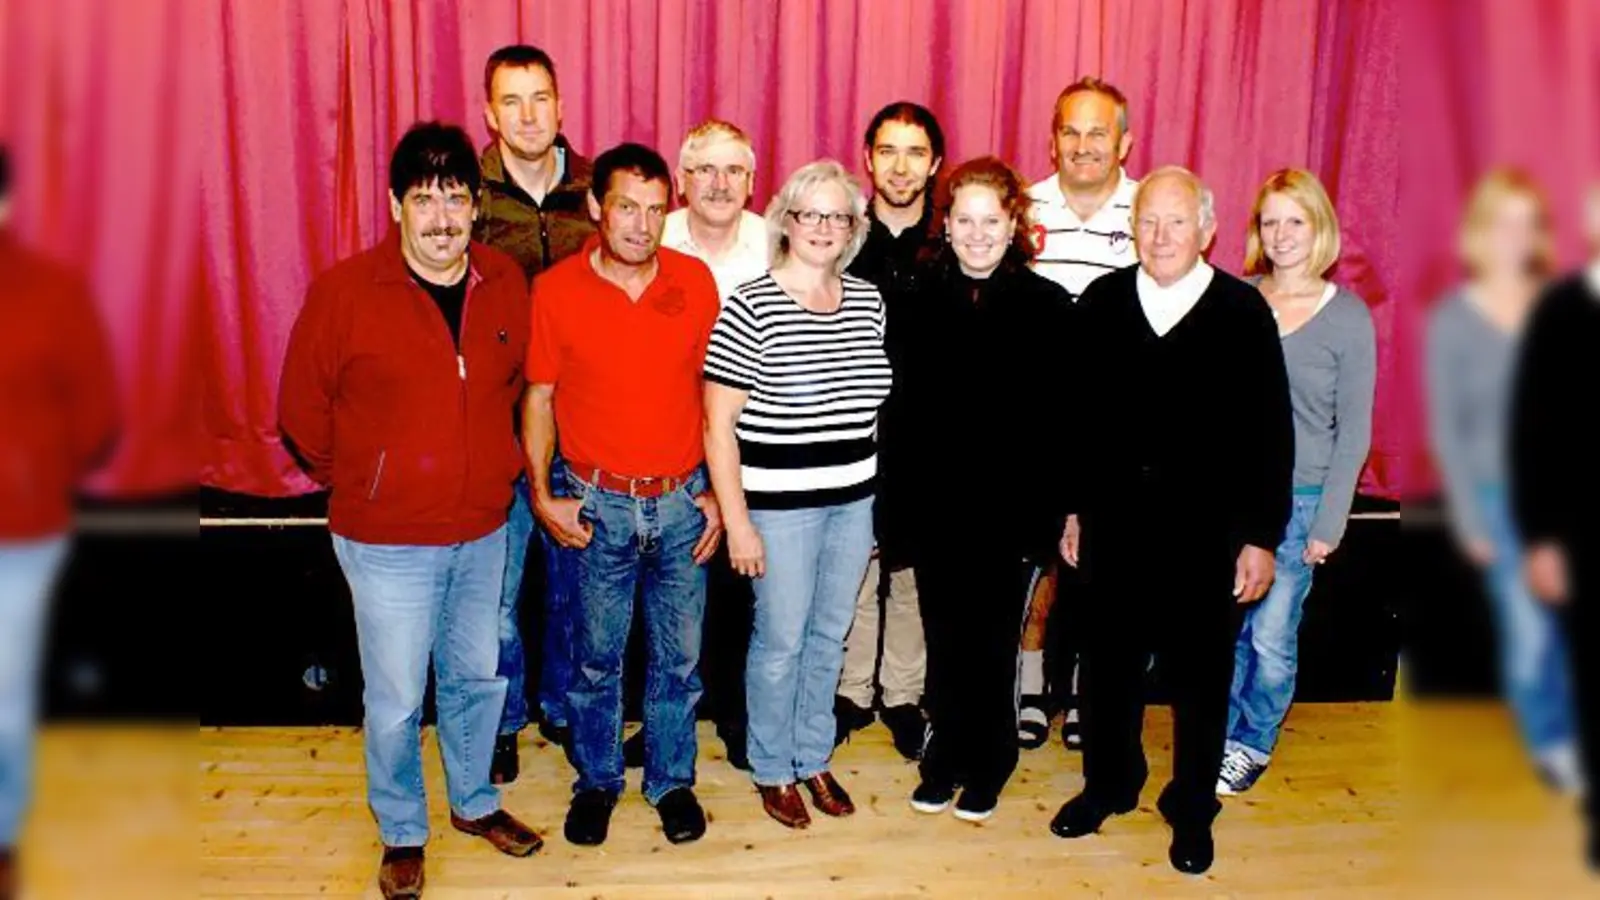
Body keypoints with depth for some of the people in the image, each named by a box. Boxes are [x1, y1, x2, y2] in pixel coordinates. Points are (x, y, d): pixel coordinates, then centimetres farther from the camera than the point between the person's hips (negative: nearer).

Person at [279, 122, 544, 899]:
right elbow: (303, 412, -3)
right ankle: (401, 832, 32)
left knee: (479, 677, 19)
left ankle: (474, 802, 42)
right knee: (396, 699, 8)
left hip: (483, 529, 4)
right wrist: (358, 484, 5)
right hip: (387, 540, -4)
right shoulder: (343, 292, -14)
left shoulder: (504, 283, -2)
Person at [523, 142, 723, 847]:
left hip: (680, 501, 1)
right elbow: (538, 398, 0)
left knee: (678, 657, 14)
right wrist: (542, 496, -6)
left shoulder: (696, 281, -4)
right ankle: (597, 780, 36)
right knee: (595, 657, 14)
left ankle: (672, 781, 34)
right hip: (595, 504, -1)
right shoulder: (555, 290, -9)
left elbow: (713, 391, 4)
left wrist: (714, 492, 2)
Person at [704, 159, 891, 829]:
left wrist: (873, 498, 13)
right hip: (779, 504, -5)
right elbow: (718, 423, -12)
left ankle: (813, 759, 36)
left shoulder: (868, 302, 5)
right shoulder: (750, 307, -12)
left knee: (830, 636, 17)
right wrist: (737, 521, -14)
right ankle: (772, 769, 29)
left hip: (854, 500, 5)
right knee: (781, 642, 7)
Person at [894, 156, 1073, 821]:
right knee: (945, 640, 13)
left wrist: (1051, 507, -9)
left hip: (1010, 509, -1)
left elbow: (1060, 415, -5)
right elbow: (897, 405, 0)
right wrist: (898, 497, -3)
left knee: (995, 643, 11)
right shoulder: (917, 299, 1)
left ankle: (986, 769, 29)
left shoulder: (1047, 305, -5)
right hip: (934, 505, 2)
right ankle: (944, 761, 32)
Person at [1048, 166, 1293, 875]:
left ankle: (1191, 809, 31)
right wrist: (1073, 508, 7)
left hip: (1205, 532, -2)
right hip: (1113, 522, 2)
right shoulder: (1101, 302, 0)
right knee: (1109, 664, 16)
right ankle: (1108, 783, 37)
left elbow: (1271, 432, -6)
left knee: (1199, 676, 12)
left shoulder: (1243, 312, -7)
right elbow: (1078, 413, 5)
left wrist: (1261, 536, -7)